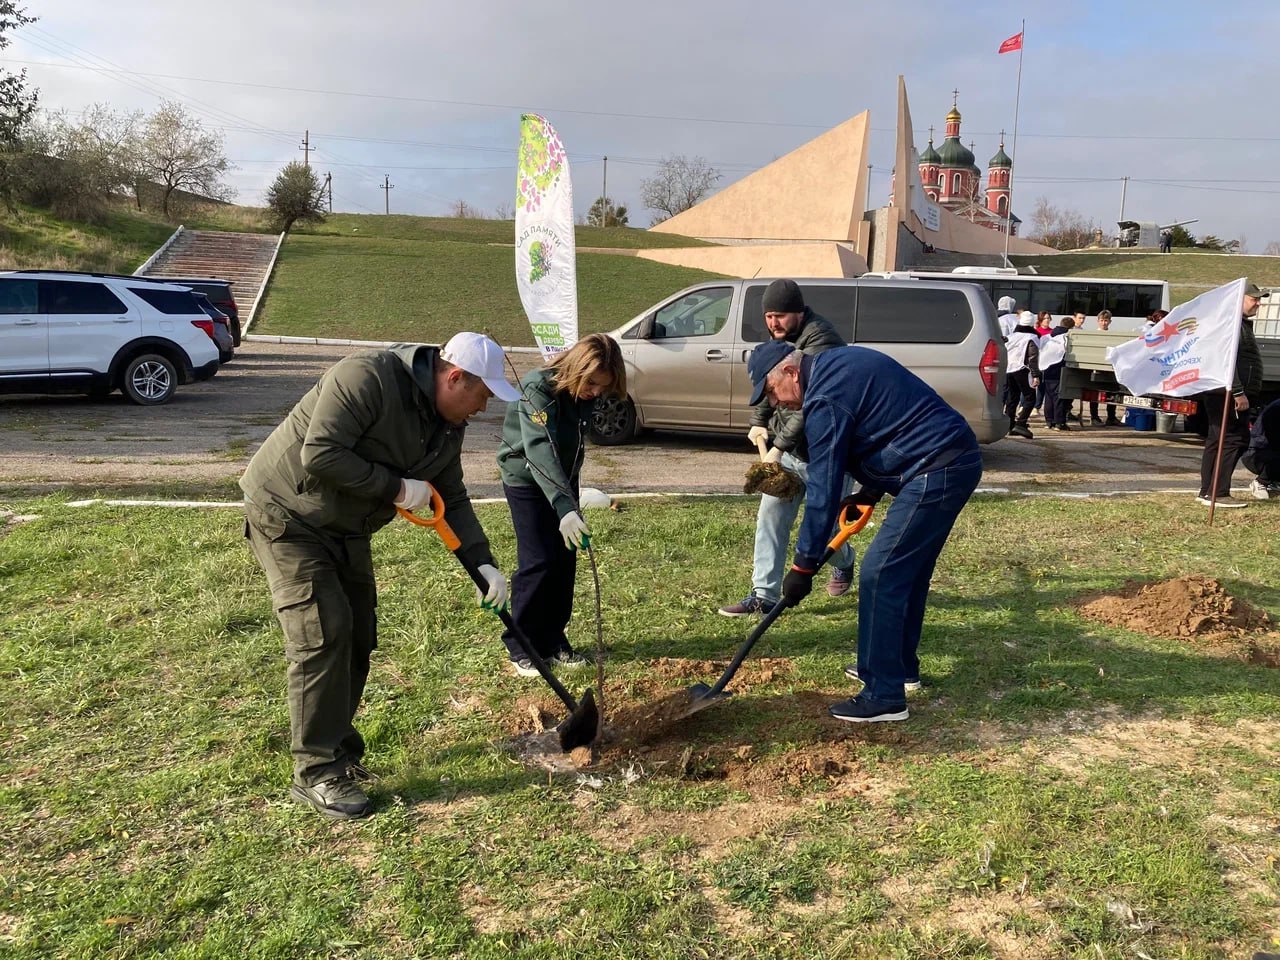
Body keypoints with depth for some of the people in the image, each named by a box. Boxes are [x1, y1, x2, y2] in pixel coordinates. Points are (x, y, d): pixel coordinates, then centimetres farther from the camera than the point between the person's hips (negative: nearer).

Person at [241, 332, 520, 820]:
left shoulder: (447, 424, 0)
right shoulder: (366, 376, -27)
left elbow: (453, 500, 5)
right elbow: (320, 455, -33)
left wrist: (483, 563, -6)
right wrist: (396, 488, -26)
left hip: (345, 530, 9)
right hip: (286, 515, -9)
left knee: (358, 636, 8)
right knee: (323, 633, -14)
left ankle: (338, 747, 23)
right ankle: (316, 773, -6)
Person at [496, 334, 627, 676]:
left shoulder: (584, 393, -8)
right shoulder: (538, 388, -30)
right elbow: (540, 451, -41)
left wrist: (570, 499, 14)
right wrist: (565, 507, -52)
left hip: (563, 480, 7)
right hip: (526, 479, -7)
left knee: (565, 561, 6)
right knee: (538, 562, -10)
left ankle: (552, 639, 19)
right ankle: (520, 647, 5)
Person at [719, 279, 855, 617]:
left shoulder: (820, 339, -22)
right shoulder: (780, 338, 7)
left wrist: (779, 446, -30)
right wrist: (758, 421, 5)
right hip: (787, 449, 8)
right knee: (770, 516, 0)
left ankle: (843, 565, 41)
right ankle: (764, 595, 4)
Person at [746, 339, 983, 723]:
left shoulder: (824, 399, -16)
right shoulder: (837, 363, 14)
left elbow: (823, 489, -17)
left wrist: (803, 565, -12)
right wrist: (871, 491, 18)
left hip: (936, 474, -11)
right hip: (959, 458, 11)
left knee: (879, 576, -8)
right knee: (908, 569, 20)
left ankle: (884, 696, -2)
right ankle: (900, 664, 34)